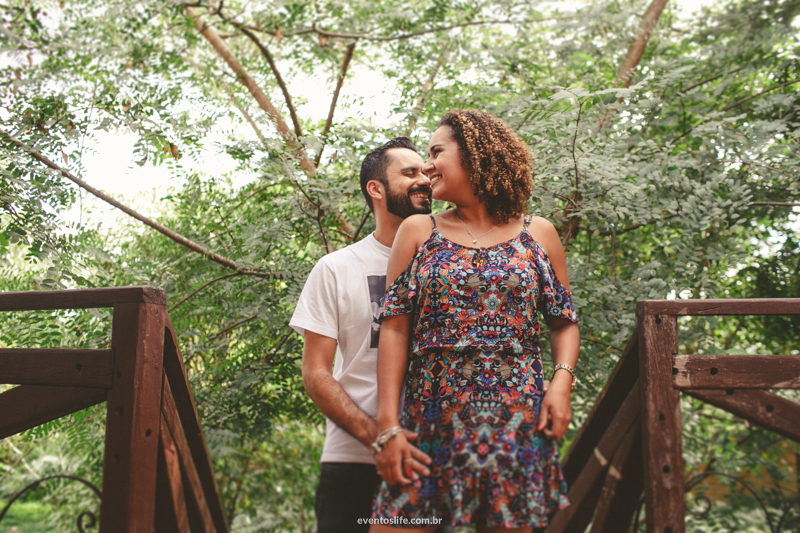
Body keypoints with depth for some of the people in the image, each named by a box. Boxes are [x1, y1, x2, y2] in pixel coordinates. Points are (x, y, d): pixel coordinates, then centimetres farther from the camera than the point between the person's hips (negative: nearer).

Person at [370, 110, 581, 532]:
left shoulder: (538, 235, 9)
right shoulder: (417, 232, 7)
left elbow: (565, 322, 13)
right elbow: (395, 329, 1)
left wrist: (562, 380, -7)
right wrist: (388, 426, -6)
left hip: (518, 419, 0)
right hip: (433, 417, 0)